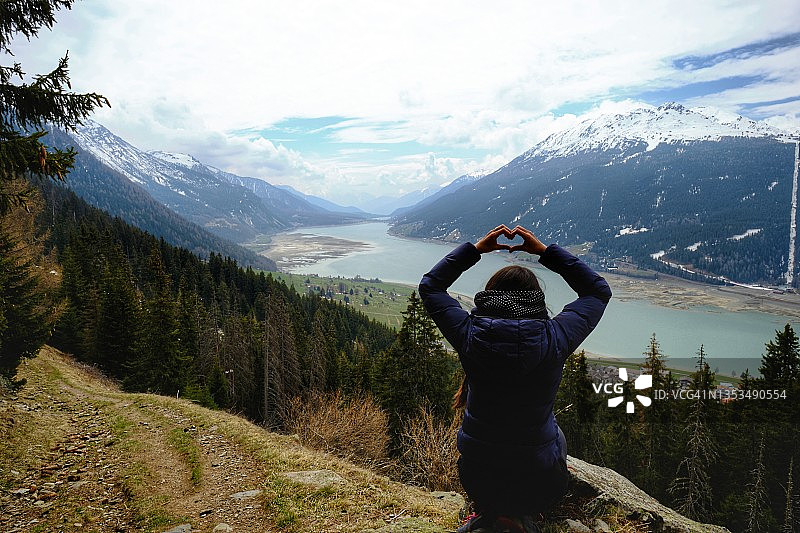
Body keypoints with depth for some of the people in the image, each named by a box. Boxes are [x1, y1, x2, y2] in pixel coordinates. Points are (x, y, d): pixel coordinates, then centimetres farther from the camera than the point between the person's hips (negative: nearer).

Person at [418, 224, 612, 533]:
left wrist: (475, 249, 2)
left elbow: (430, 286, 2)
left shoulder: (470, 336, -17)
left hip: (477, 481, 1)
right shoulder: (554, 339, -18)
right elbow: (599, 290, 1)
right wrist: (545, 251, 1)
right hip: (539, 487, -1)